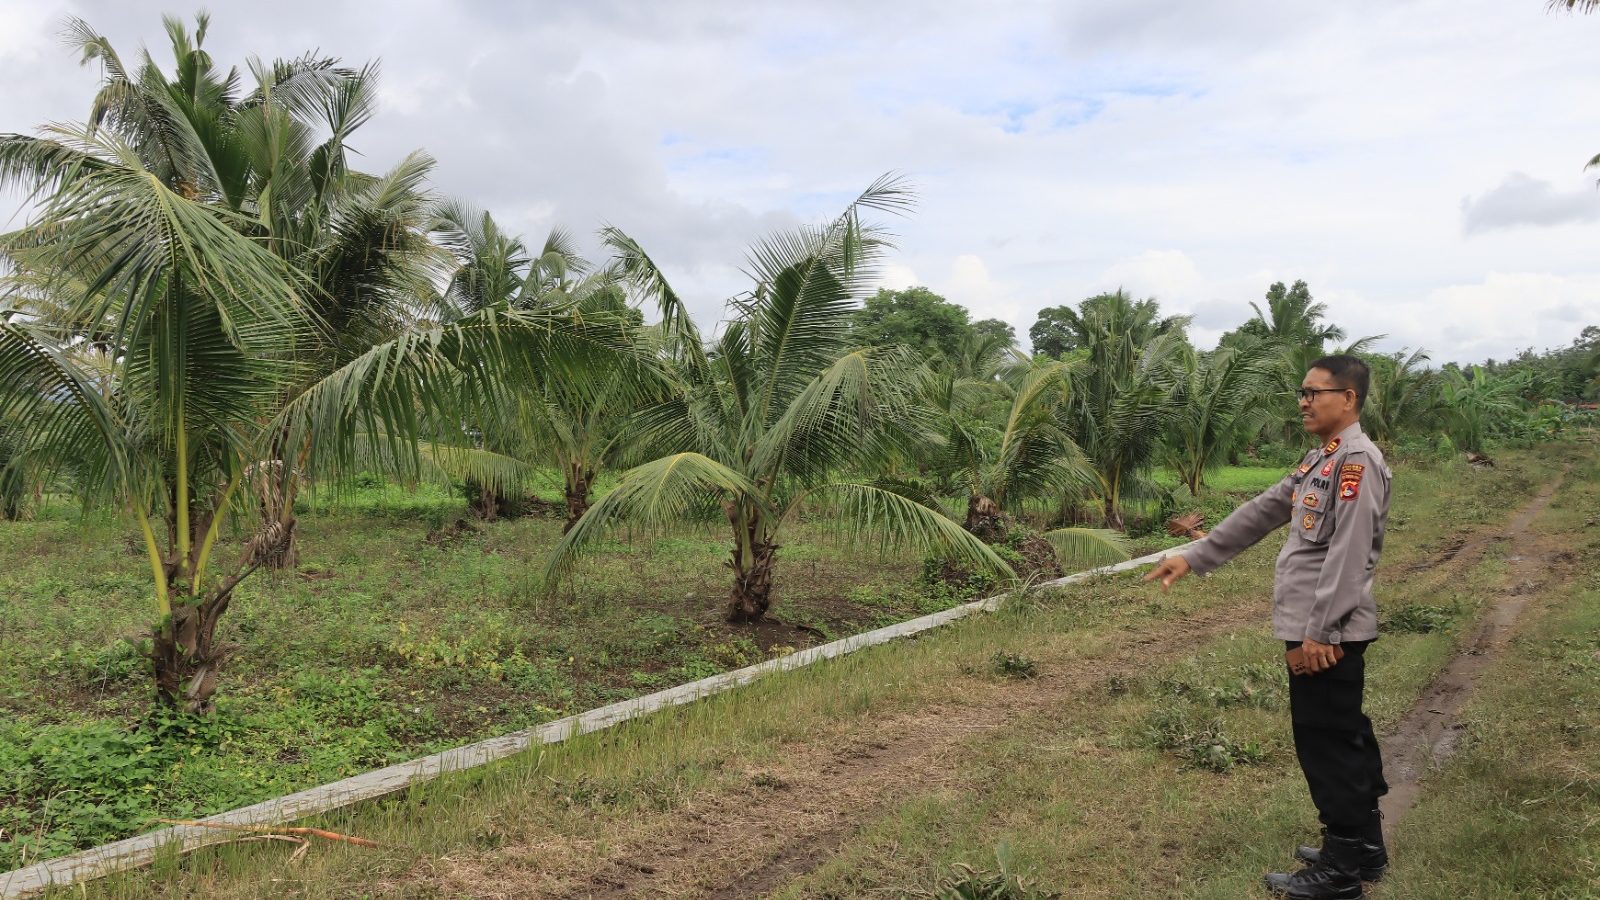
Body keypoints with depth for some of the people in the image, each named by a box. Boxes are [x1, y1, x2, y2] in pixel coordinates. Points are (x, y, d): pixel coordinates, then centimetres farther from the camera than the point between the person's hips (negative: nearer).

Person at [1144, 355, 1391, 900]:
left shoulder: (1358, 461, -15)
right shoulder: (1320, 461, 17)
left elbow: (1348, 553, -22)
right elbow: (1259, 514, 19)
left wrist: (1320, 629, -23)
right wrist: (1194, 558, 18)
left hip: (1327, 634, -10)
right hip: (1314, 629, 10)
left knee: (1326, 743, -2)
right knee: (1342, 737, 17)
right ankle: (1362, 847, 29)